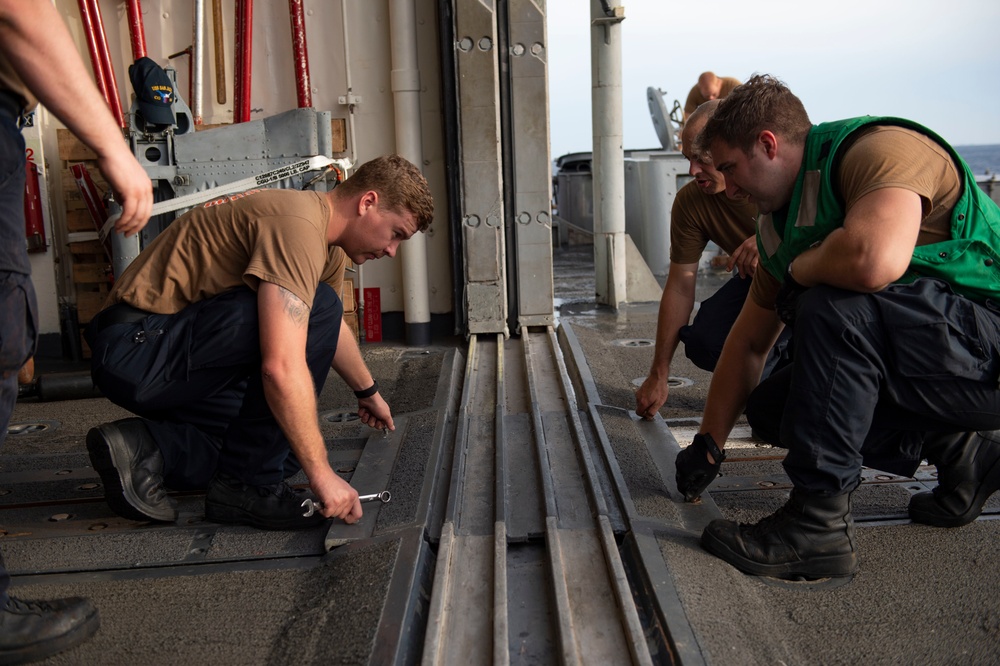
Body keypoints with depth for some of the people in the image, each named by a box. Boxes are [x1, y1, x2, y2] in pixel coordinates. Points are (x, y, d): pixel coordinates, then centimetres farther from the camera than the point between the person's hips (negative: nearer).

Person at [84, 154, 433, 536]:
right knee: (316, 308, -23)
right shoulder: (298, 224, -23)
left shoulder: (329, 248, 10)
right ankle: (247, 486, -14)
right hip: (138, 349, -10)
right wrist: (322, 475, -27)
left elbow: (334, 329, 30)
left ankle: (149, 449, 9)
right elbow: (282, 368, -32)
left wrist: (368, 392, 43)